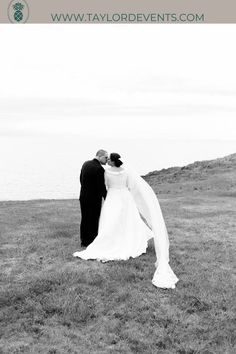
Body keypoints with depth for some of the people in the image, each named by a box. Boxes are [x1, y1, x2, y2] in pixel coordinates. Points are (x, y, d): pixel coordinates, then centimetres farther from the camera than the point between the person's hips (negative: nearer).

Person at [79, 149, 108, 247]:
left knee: (84, 219, 17)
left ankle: (84, 241, 27)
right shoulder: (99, 168, -21)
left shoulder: (86, 164, 3)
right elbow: (101, 187, -19)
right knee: (93, 221, 4)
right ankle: (91, 242, 12)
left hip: (83, 197, 7)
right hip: (94, 199, -7)